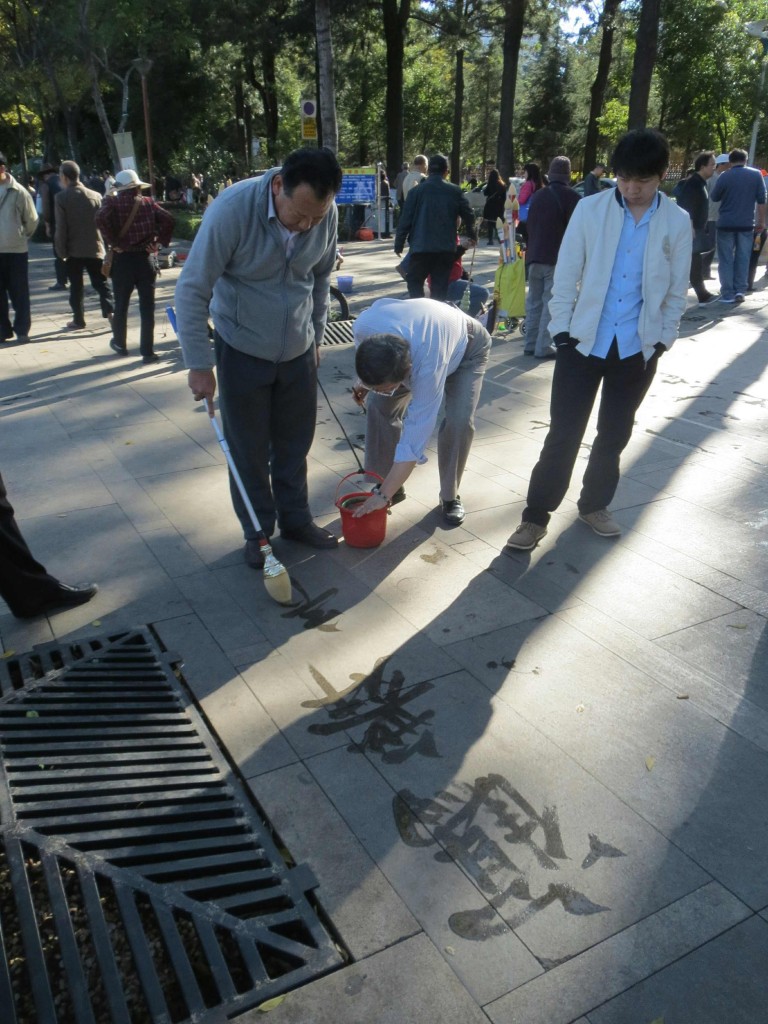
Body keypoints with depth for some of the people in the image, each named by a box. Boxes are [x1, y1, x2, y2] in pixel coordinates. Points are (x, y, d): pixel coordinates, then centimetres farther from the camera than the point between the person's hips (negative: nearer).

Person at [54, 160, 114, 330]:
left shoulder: (61, 197, -9)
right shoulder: (95, 195, -1)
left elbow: (61, 228, -10)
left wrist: (61, 251, -2)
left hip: (73, 249, -2)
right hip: (95, 248, 2)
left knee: (75, 286, 8)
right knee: (101, 283, 8)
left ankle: (78, 320, 13)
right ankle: (110, 312, -5)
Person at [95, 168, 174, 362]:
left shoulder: (112, 202, -1)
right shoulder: (148, 202, 4)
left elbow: (101, 219, -20)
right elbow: (167, 219, -9)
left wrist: (114, 242, -12)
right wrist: (159, 241, -2)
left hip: (123, 259, -1)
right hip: (146, 258, 1)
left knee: (121, 305, 15)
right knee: (147, 307, 3)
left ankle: (120, 343, 30)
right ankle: (147, 352, 1)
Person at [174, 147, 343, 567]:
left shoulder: (326, 215, -11)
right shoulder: (233, 208, -24)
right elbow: (192, 290, -19)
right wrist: (199, 364, -19)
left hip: (298, 350, 3)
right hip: (242, 350, -3)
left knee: (295, 443, 13)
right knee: (249, 449, 7)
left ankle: (296, 519, 32)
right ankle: (257, 531, 24)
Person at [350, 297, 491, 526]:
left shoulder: (428, 366, -48)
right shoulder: (363, 325, -36)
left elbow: (414, 438, -44)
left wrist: (384, 495, -43)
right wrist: (364, 382, -14)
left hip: (467, 349, -5)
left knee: (459, 421, -24)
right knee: (381, 406, -10)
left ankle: (450, 497, 0)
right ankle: (392, 486, 8)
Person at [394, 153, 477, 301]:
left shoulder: (416, 191, -1)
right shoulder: (455, 191, 4)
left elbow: (406, 220, -2)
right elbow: (468, 216, 9)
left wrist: (399, 244, 6)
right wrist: (472, 236, 26)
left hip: (421, 246, -2)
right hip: (446, 248, 2)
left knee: (414, 281, 8)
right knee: (440, 285, 8)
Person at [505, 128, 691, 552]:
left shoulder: (678, 222, 0)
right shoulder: (590, 209, -4)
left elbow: (676, 290, 6)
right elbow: (566, 274, -2)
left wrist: (662, 340, 4)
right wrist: (561, 329, -5)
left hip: (638, 347, 2)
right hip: (584, 341, -2)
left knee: (614, 435, 13)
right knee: (564, 433, -1)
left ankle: (594, 505, 31)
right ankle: (536, 516, 9)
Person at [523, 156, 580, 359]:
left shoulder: (537, 196, 12)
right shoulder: (571, 197, -6)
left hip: (534, 256, 6)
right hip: (558, 258, -6)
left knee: (534, 301, 12)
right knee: (552, 302, -4)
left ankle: (531, 343, 15)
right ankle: (544, 347, -7)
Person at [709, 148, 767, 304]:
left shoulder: (724, 177, -5)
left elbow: (714, 198, 9)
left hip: (726, 223, -2)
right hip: (746, 224, 2)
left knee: (726, 259, 2)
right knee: (743, 258, 10)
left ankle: (728, 294, -2)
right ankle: (740, 291, 5)